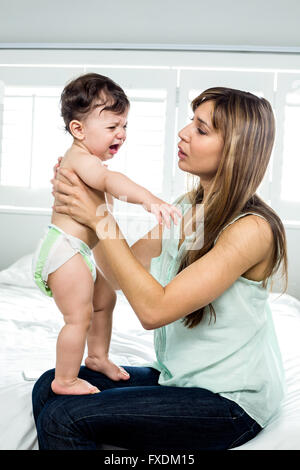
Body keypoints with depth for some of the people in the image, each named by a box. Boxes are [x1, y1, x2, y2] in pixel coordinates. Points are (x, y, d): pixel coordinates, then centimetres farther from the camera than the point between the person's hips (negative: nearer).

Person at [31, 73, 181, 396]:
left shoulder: (80, 158, 11)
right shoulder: (82, 159, -23)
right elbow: (111, 180, -43)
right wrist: (151, 201, -56)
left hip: (85, 249, 11)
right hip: (66, 250, -11)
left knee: (104, 300, 21)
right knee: (80, 316, -4)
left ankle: (97, 357, 40)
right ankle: (65, 381, 14)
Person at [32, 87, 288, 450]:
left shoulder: (251, 228, -22)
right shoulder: (186, 208, 4)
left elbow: (153, 310, -26)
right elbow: (118, 276, 5)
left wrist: (101, 220, -22)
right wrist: (87, 201, -4)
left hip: (230, 402, -7)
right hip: (179, 377, 8)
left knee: (62, 419, -16)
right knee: (50, 387, 1)